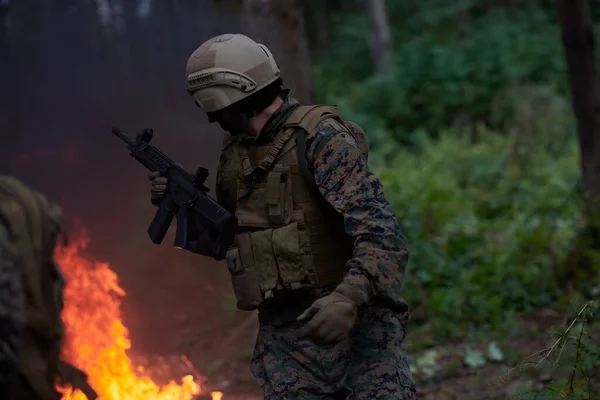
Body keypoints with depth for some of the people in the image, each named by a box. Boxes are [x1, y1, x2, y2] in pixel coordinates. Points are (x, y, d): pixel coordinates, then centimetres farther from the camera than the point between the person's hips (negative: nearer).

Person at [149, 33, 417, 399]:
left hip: (358, 328, -5)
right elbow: (228, 239, 26)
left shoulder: (320, 136, -10)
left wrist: (348, 299, -35)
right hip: (286, 342, 5)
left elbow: (383, 234, -20)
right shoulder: (235, 153, 11)